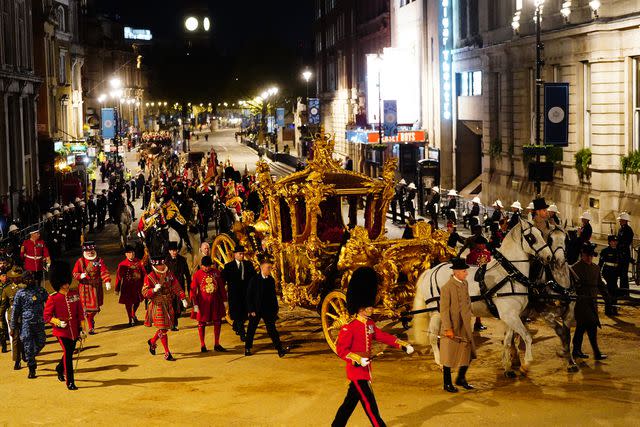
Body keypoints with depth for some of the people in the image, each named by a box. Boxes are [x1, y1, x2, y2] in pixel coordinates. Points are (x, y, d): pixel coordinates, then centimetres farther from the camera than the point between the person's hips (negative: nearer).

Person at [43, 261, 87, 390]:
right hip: (62, 331, -5)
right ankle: (70, 382, -2)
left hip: (74, 330, 5)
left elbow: (80, 313, 5)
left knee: (69, 353, 18)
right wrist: (58, 322, -23)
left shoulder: (74, 294, 2)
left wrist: (83, 329, 1)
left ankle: (60, 369, 48)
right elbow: (47, 316, -7)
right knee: (67, 353, -10)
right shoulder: (53, 298, -10)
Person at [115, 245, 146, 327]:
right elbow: (118, 277, -3)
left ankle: (133, 315, 38)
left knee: (137, 301, 11)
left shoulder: (139, 263, 3)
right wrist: (117, 289, -3)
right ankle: (131, 319, 17)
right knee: (128, 303, 4)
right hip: (127, 288, -3)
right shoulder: (122, 265, -5)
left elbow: (144, 274, 8)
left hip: (137, 286, 3)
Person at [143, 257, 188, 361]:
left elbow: (176, 287, 6)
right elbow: (144, 293, -13)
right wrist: (154, 289, -31)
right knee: (162, 329, -6)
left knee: (165, 327, 14)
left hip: (168, 305, 6)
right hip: (157, 306, -6)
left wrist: (183, 298, -3)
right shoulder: (149, 277, -11)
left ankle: (152, 341, 41)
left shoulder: (168, 274, 4)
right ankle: (167, 354, -1)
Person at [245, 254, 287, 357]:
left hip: (268, 310, 2)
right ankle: (247, 348, 24)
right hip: (256, 310, -2)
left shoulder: (271, 280, 3)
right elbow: (249, 296, -8)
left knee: (272, 329, -1)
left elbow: (274, 296, 10)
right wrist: (251, 310, -11)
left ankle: (280, 349, -6)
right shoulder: (254, 279, -9)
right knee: (251, 329, 9)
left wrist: (275, 309, 8)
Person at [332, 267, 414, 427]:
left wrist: (403, 344, 9)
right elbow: (340, 349, -18)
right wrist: (357, 359, -29)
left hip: (365, 370, 9)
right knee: (370, 405, -6)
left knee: (350, 401, 17)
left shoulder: (370, 324, 8)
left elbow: (382, 336, 16)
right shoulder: (349, 328, -17)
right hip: (357, 372, -9)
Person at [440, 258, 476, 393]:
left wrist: (469, 320, 17)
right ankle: (447, 384, 17)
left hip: (465, 327, 7)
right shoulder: (447, 288, -17)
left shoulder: (465, 283, 5)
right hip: (452, 328, -7)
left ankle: (461, 379, 27)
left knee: (468, 353, 9)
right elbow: (444, 310, -18)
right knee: (449, 356, 5)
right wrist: (448, 329, -20)